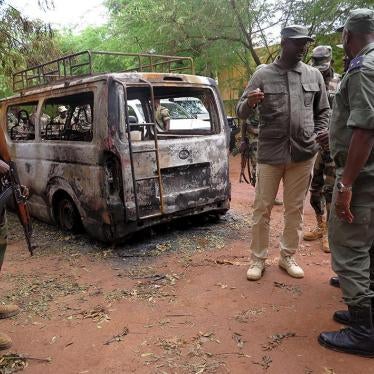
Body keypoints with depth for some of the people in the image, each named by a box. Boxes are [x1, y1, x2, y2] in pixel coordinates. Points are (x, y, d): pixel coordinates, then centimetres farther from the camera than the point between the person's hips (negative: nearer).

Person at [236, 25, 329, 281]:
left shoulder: (314, 75, 8)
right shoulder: (263, 75, 1)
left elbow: (324, 111, 17)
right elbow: (241, 113, 0)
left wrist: (317, 136, 2)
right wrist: (249, 102, -22)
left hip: (303, 155, 2)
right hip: (270, 153, -2)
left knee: (295, 209, 10)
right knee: (262, 209, 3)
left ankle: (288, 257, 26)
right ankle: (258, 259, 18)